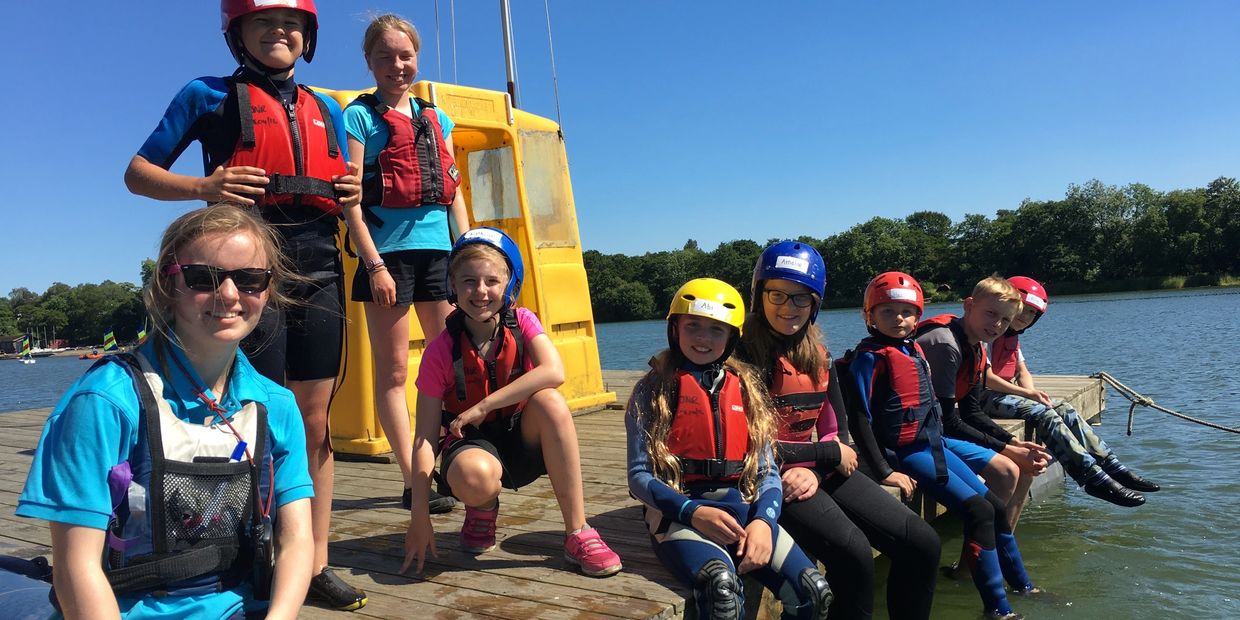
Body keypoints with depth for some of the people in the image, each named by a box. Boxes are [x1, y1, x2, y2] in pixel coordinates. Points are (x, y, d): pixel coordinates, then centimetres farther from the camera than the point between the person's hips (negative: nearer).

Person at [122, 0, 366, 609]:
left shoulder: (326, 111, 19)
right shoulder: (208, 97, 6)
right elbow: (138, 173, 6)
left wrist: (352, 194, 2)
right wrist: (203, 186, -13)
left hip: (320, 273, 5)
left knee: (315, 420, 5)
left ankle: (315, 563, 14)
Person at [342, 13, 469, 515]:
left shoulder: (436, 118, 18)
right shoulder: (360, 115, 3)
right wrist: (374, 264, -13)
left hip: (439, 251, 5)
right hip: (388, 252, -5)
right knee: (393, 371, -2)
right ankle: (413, 482, 3)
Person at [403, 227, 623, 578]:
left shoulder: (522, 322, -10)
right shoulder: (441, 352, -13)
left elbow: (554, 372, -30)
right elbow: (425, 437, -13)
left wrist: (482, 407, -31)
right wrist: (420, 518, -18)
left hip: (524, 440, 2)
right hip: (472, 443, -1)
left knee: (549, 401, -31)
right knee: (474, 476, -38)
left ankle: (577, 534, -26)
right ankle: (483, 510, 4)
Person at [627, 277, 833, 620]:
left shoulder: (747, 388, 14)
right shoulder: (653, 390, 4)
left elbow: (768, 471, 9)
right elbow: (639, 475, -2)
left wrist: (762, 521, -12)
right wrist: (695, 513, -17)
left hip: (741, 510, 4)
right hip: (678, 513, -4)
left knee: (816, 592, -18)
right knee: (723, 590, -35)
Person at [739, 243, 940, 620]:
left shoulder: (819, 356, 8)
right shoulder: (743, 357, -14)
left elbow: (838, 430, 9)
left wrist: (815, 471, -13)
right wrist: (830, 453, -10)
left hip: (819, 472, 7)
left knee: (923, 544, -3)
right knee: (854, 553, -29)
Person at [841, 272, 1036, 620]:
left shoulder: (914, 350, 10)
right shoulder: (871, 356, -15)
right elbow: (859, 418, -18)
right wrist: (884, 471, -19)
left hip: (934, 445, 9)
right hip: (905, 451, -9)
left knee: (997, 507, 12)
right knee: (979, 511, -13)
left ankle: (1023, 586, 30)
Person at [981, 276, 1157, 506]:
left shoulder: (1012, 337, 20)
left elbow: (1023, 372, 19)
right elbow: (986, 377, -19)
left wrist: (1031, 392, -3)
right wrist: (1026, 393, -20)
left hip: (1008, 393, 10)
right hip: (987, 396, -10)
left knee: (1064, 409, -1)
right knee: (1043, 414, -25)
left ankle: (1112, 467, -2)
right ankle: (1093, 478, -28)